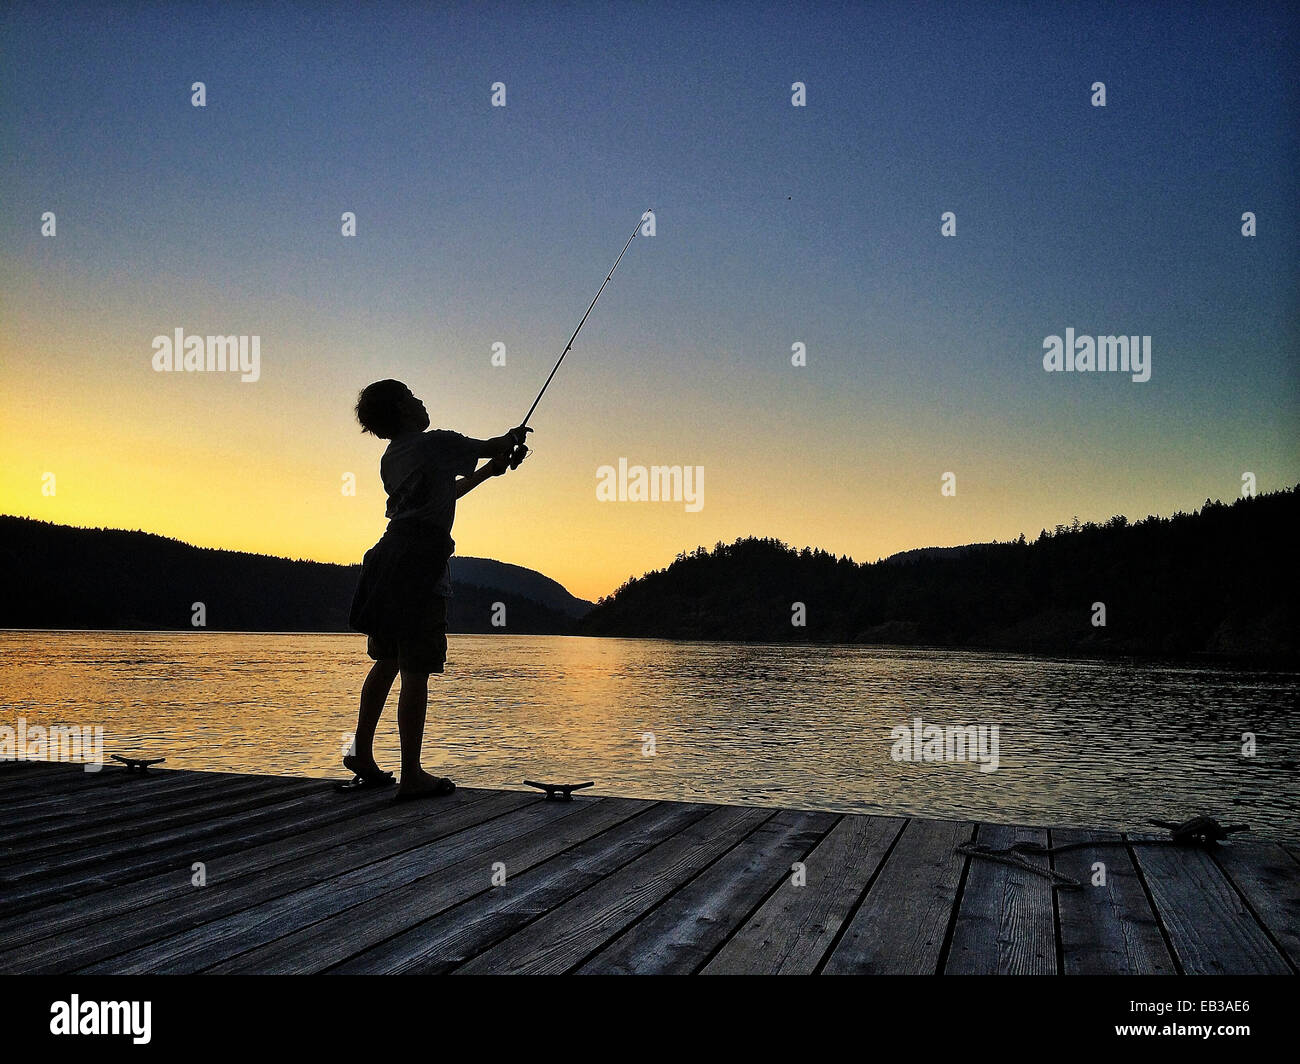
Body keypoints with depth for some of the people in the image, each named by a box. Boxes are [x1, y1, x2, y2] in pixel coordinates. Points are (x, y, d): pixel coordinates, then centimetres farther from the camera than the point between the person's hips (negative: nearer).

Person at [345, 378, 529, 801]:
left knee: (386, 663, 18)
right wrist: (514, 437, 35)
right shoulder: (437, 443, -4)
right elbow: (488, 448, 13)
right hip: (419, 568, -8)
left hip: (388, 562, 8)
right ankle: (412, 775, -3)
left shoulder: (391, 459, 18)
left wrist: (488, 472, 38)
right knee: (415, 672, -6)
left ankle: (363, 757, 23)